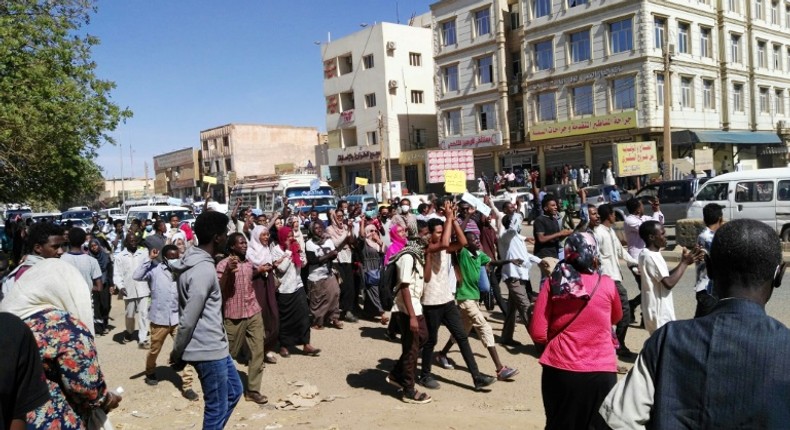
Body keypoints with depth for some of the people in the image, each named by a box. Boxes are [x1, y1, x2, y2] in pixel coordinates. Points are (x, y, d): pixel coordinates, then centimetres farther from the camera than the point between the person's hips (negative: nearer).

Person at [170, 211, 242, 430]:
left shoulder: (197, 262, 7)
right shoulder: (203, 270, -23)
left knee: (233, 391, 22)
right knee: (217, 408, 5)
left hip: (214, 345, 10)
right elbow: (188, 320, -21)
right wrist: (178, 354, -8)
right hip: (209, 349, -10)